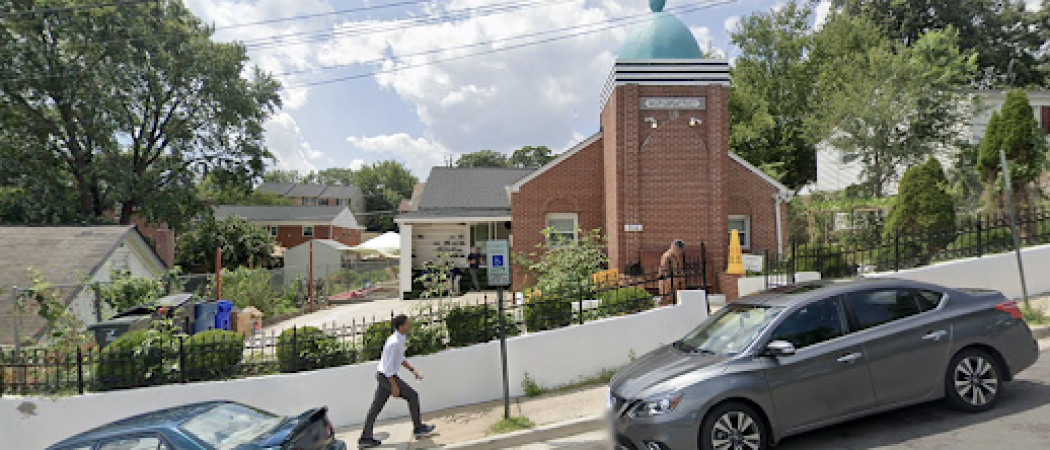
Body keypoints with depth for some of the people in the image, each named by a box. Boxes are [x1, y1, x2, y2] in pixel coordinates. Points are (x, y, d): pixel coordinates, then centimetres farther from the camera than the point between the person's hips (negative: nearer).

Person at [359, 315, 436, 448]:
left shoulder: (401, 339, 6)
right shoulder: (394, 342, -24)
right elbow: (388, 366, -24)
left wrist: (413, 370, 14)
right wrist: (394, 386, -21)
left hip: (383, 376, 9)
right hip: (387, 376, -9)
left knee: (377, 406, 12)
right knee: (412, 395, 0)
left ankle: (365, 438, 18)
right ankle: (418, 428, 12)